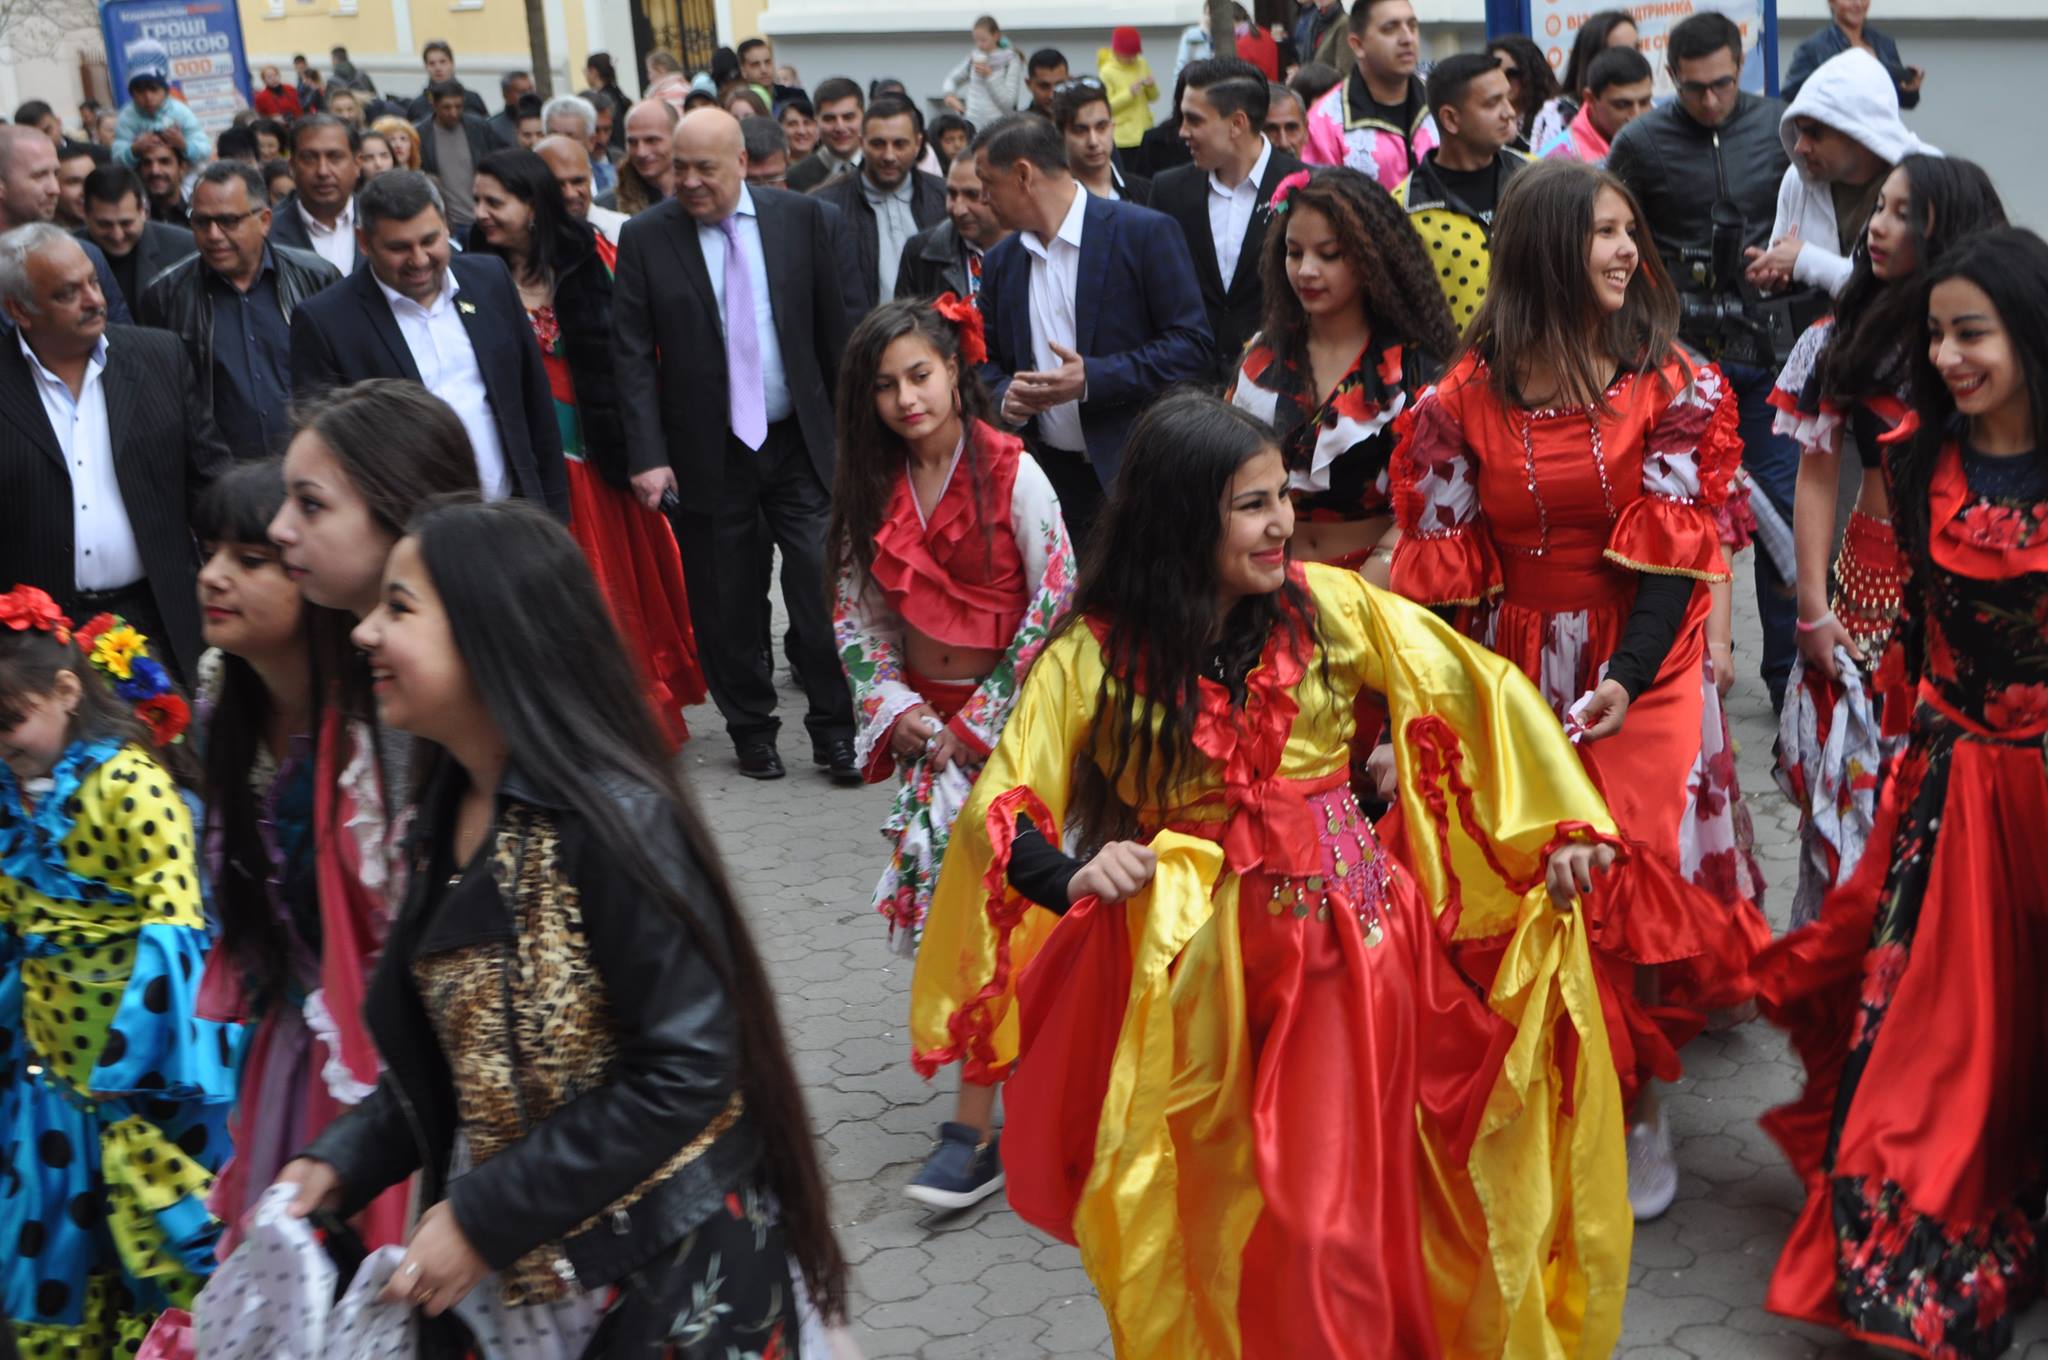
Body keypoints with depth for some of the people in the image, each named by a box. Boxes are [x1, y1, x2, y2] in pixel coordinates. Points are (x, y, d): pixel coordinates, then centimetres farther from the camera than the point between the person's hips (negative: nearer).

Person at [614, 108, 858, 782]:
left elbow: (834, 330, 5)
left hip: (800, 441, 0)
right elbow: (632, 355, -4)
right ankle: (751, 730, 24)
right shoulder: (645, 237, -3)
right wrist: (648, 455, -11)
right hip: (707, 452, 0)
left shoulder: (801, 217, 1)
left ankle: (834, 729, 11)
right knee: (727, 604, 7)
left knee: (822, 587, -3)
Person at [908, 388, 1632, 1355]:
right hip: (1195, 957, 0)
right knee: (1210, 1216, 9)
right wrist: (1073, 877, -28)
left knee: (1333, 1214, 0)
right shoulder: (1094, 655, -6)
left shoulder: (1328, 604, -2)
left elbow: (1477, 688, 4)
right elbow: (1000, 809, -8)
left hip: (1346, 938, 0)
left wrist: (1561, 821, 1)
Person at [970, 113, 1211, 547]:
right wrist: (1005, 398, -5)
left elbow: (1193, 346, -10)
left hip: (1139, 475, -5)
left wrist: (1093, 379, -20)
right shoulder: (1000, 262, 12)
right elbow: (989, 361, 19)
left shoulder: (1145, 233, -7)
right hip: (1050, 477, 5)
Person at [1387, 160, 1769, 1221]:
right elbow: (1440, 558, -1)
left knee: (1633, 875, -10)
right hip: (1515, 664, 2)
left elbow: (1675, 547, -8)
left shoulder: (1669, 383, -2)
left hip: (1643, 660, -1)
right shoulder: (1466, 395, -1)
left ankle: (1639, 1112, 5)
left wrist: (1626, 678, -19)